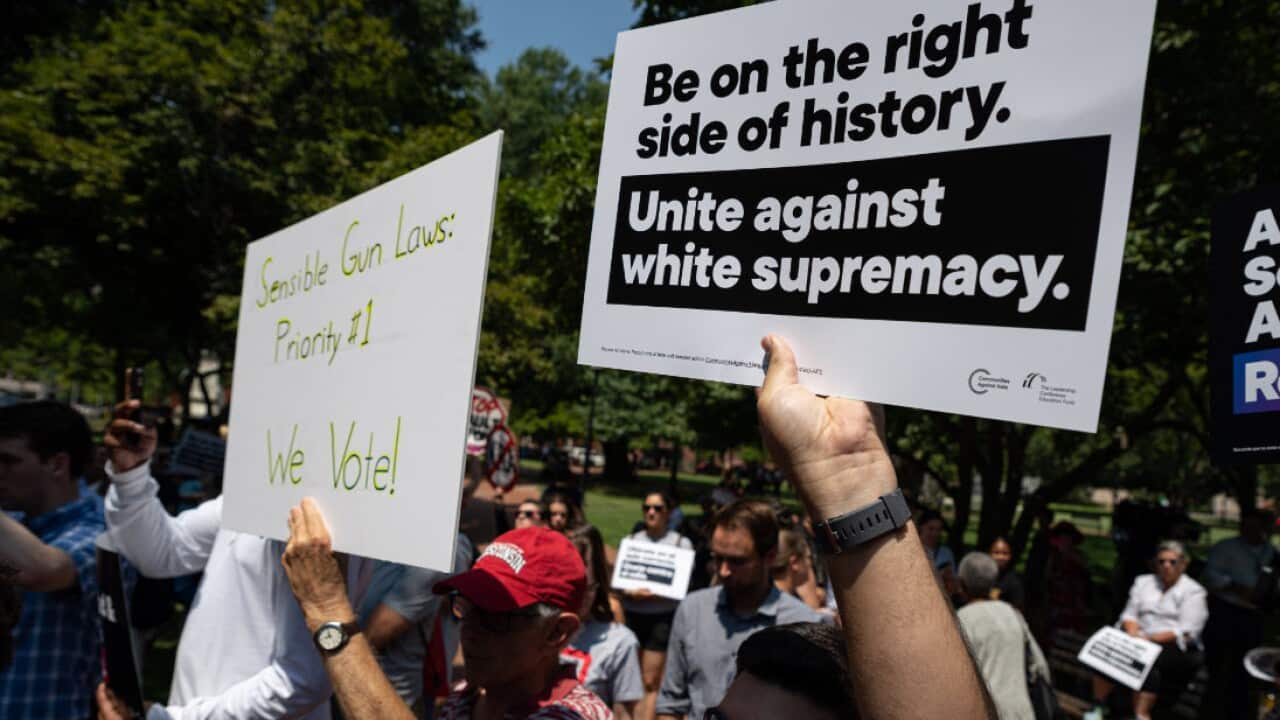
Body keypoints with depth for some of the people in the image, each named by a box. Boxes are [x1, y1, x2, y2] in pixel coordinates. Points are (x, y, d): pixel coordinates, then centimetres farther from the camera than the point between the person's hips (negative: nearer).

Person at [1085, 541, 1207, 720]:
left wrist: (1151, 638, -19)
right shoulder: (1143, 582, 19)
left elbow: (1186, 632, -7)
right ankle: (1098, 705, -19)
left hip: (1178, 649, -4)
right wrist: (1133, 633, -11)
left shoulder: (1194, 591, 4)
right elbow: (1129, 614, 13)